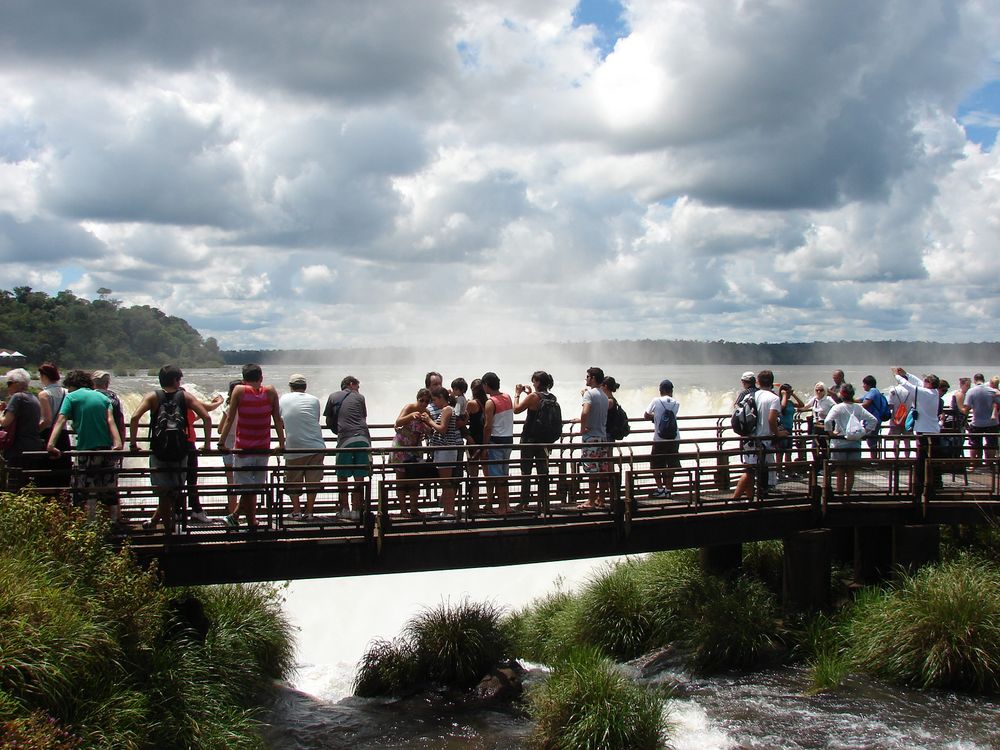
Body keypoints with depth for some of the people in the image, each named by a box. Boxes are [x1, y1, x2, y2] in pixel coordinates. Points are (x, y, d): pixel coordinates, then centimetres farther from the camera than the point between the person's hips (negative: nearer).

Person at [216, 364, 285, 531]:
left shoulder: (239, 390, -5)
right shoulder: (271, 391, 0)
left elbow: (230, 420, -5)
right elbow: (277, 420, 3)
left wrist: (221, 443, 0)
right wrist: (281, 444, 9)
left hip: (243, 449, -2)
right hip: (264, 449, 2)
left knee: (247, 488, 6)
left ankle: (252, 524, 8)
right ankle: (234, 517, 30)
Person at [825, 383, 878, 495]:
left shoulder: (837, 408, -10)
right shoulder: (859, 408, 1)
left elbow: (828, 421, -24)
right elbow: (873, 420, 0)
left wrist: (830, 432, -11)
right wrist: (865, 431, 5)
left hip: (840, 443, -3)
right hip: (855, 443, 3)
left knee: (840, 471, 4)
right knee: (851, 471, 12)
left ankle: (840, 494, 6)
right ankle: (848, 493, 17)